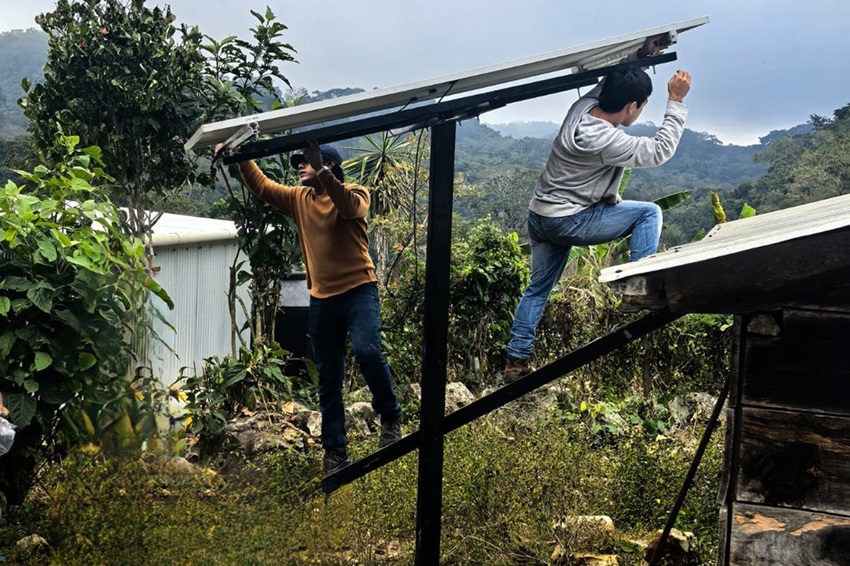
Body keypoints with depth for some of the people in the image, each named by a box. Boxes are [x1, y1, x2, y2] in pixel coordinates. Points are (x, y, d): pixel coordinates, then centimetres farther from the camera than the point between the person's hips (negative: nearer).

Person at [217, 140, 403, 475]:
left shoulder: (356, 193, -1)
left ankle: (390, 417, -4)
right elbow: (260, 186, 13)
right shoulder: (299, 199, 13)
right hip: (322, 298, 5)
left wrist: (322, 172, -33)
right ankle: (334, 450, 17)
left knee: (367, 351, -28)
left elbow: (350, 207, -23)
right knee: (328, 378, 8)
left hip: (358, 290, -5)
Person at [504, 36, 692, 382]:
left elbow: (610, 80, 17)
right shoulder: (605, 141, -25)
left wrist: (642, 54, 6)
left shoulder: (584, 104, -3)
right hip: (569, 222, -8)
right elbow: (660, 151, -17)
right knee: (649, 213, 0)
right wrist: (676, 102, -12)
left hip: (541, 216, 9)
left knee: (538, 289, 16)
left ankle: (516, 361, 20)